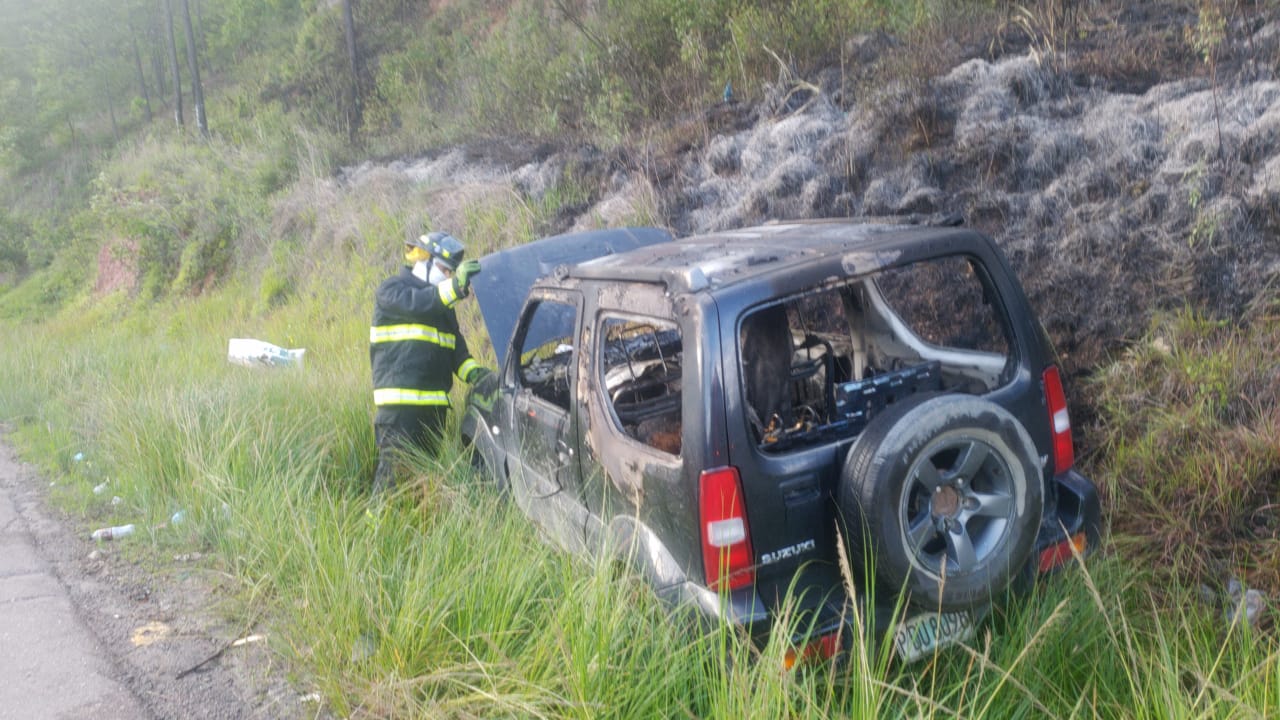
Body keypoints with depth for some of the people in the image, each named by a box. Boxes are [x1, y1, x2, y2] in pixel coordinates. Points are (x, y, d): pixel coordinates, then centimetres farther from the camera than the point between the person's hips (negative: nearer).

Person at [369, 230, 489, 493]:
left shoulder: (442, 302, 22)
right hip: (400, 399, -8)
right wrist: (455, 286, -35)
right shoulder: (392, 288, 0)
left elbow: (456, 347, 18)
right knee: (394, 464, -9)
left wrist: (474, 372, -1)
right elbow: (415, 304, -22)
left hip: (435, 402, 8)